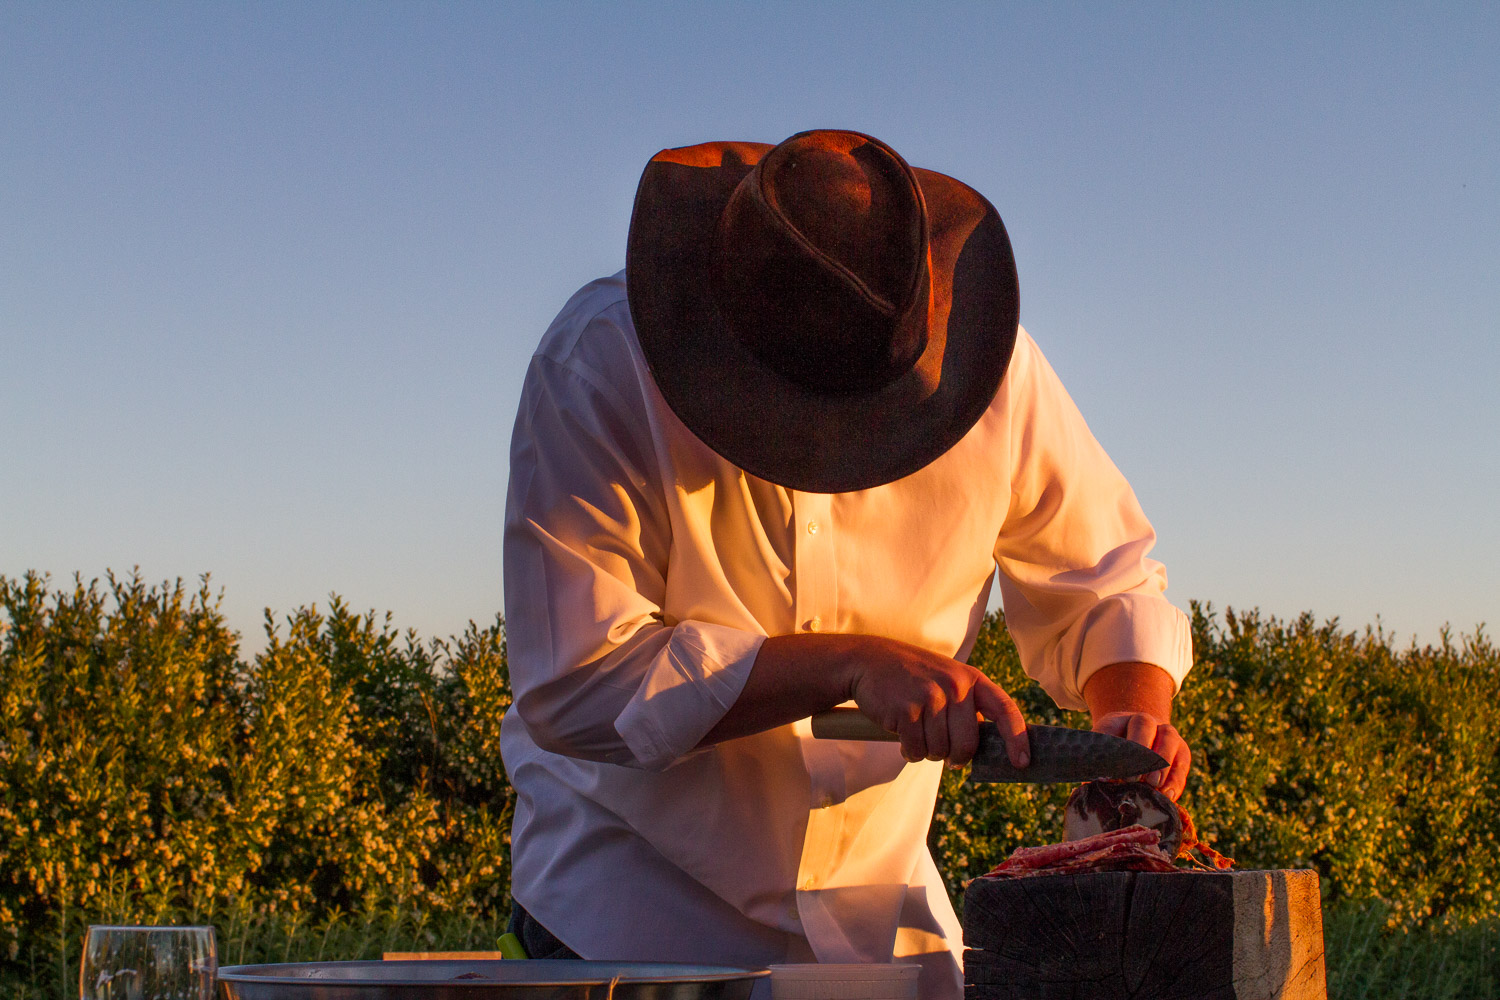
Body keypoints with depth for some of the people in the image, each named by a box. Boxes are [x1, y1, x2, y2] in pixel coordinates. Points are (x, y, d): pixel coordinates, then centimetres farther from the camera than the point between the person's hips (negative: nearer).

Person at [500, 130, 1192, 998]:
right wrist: (853, 665, -32)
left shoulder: (992, 370, -13)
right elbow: (576, 685, -27)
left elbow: (1101, 585, 1)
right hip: (632, 878, -3)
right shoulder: (600, 370, -23)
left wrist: (1135, 712, -20)